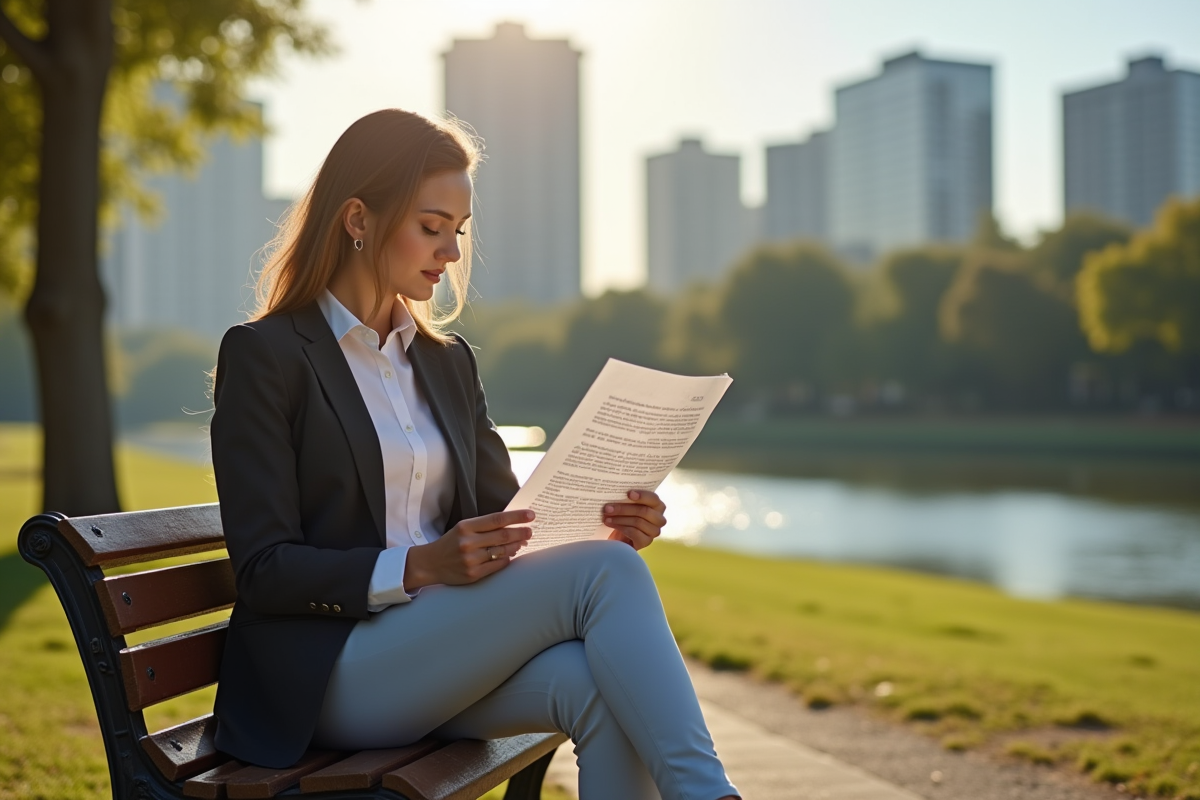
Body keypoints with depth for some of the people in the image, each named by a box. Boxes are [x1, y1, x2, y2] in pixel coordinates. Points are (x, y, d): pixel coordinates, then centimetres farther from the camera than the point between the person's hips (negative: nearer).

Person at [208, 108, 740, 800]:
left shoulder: (448, 362, 16)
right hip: (323, 675, -6)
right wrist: (420, 567, -24)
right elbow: (264, 571, -10)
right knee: (603, 574, -25)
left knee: (595, 686, -28)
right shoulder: (264, 355, -4)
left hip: (439, 659, 6)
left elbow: (501, 516, 15)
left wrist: (602, 528, -7)